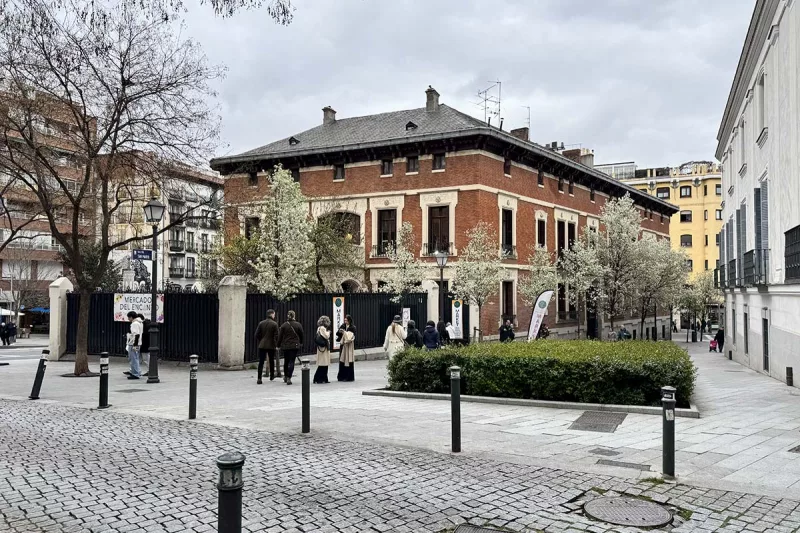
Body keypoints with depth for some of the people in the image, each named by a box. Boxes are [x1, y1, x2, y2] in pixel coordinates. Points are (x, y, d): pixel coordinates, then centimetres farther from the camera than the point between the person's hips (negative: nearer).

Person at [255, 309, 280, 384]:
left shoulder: (261, 323, 3)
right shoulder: (274, 324, -8)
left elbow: (257, 334, 4)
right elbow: (276, 336, -10)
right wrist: (277, 345, 2)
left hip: (262, 346, 2)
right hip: (271, 346, -2)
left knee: (261, 362, 0)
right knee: (271, 361, 18)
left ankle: (259, 379, -9)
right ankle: (272, 376, 32)